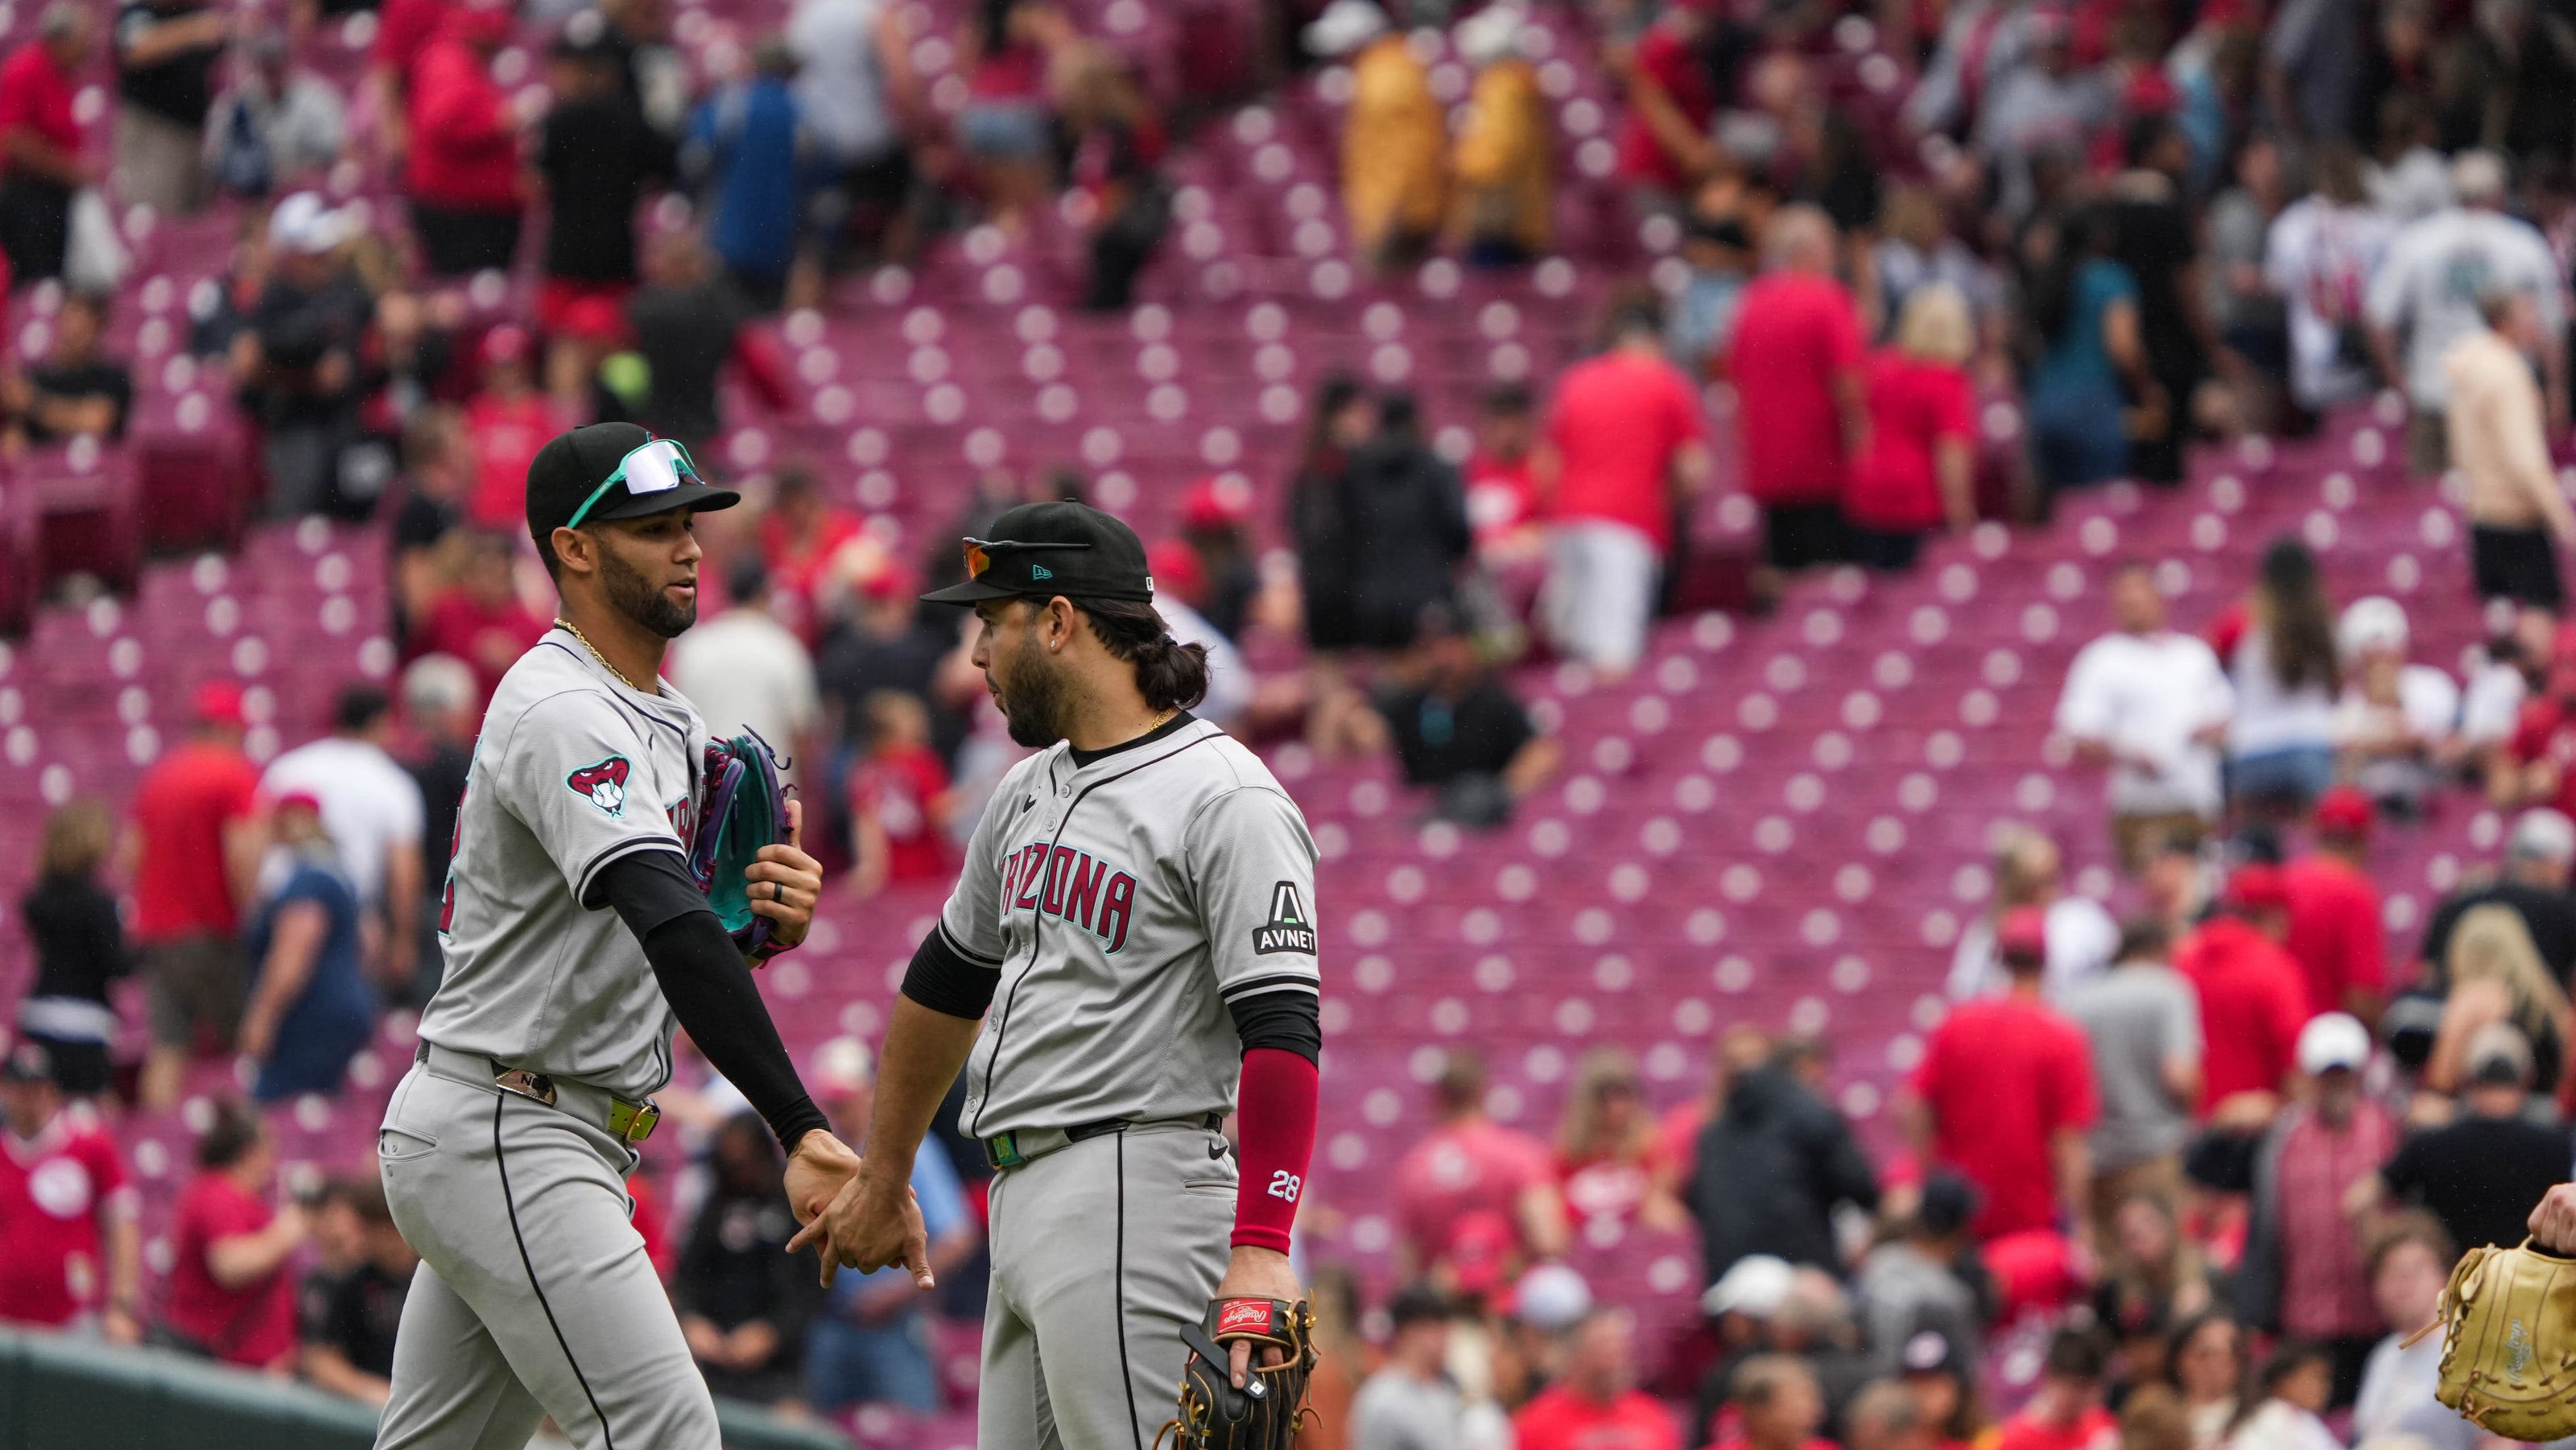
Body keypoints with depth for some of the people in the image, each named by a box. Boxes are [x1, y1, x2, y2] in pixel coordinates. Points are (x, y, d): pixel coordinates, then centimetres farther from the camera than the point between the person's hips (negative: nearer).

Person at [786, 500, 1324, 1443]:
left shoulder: (1226, 799, -11)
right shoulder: (1031, 792, 19)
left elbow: (1281, 1033, -19)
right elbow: (947, 979, 31)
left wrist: (1261, 1248, -27)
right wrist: (882, 1181, 36)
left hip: (1135, 1195, -9)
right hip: (1023, 1208, 9)